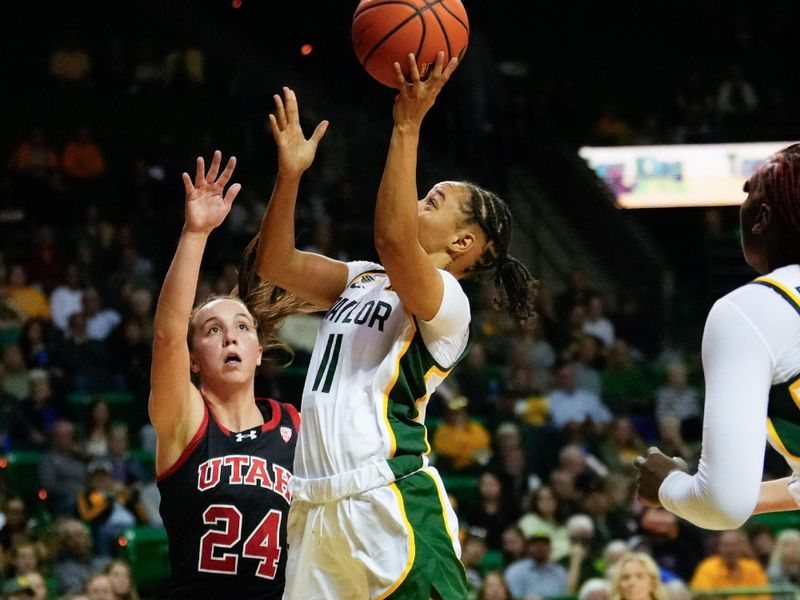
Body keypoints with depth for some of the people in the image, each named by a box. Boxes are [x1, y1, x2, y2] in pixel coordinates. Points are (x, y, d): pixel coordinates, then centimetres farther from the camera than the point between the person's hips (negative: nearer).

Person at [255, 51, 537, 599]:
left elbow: (393, 239, -22)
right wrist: (290, 175, 3)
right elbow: (277, 265, 15)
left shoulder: (446, 299, -4)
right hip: (318, 506, 7)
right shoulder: (361, 281, 21)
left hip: (389, 500, -7)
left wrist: (408, 127, -22)